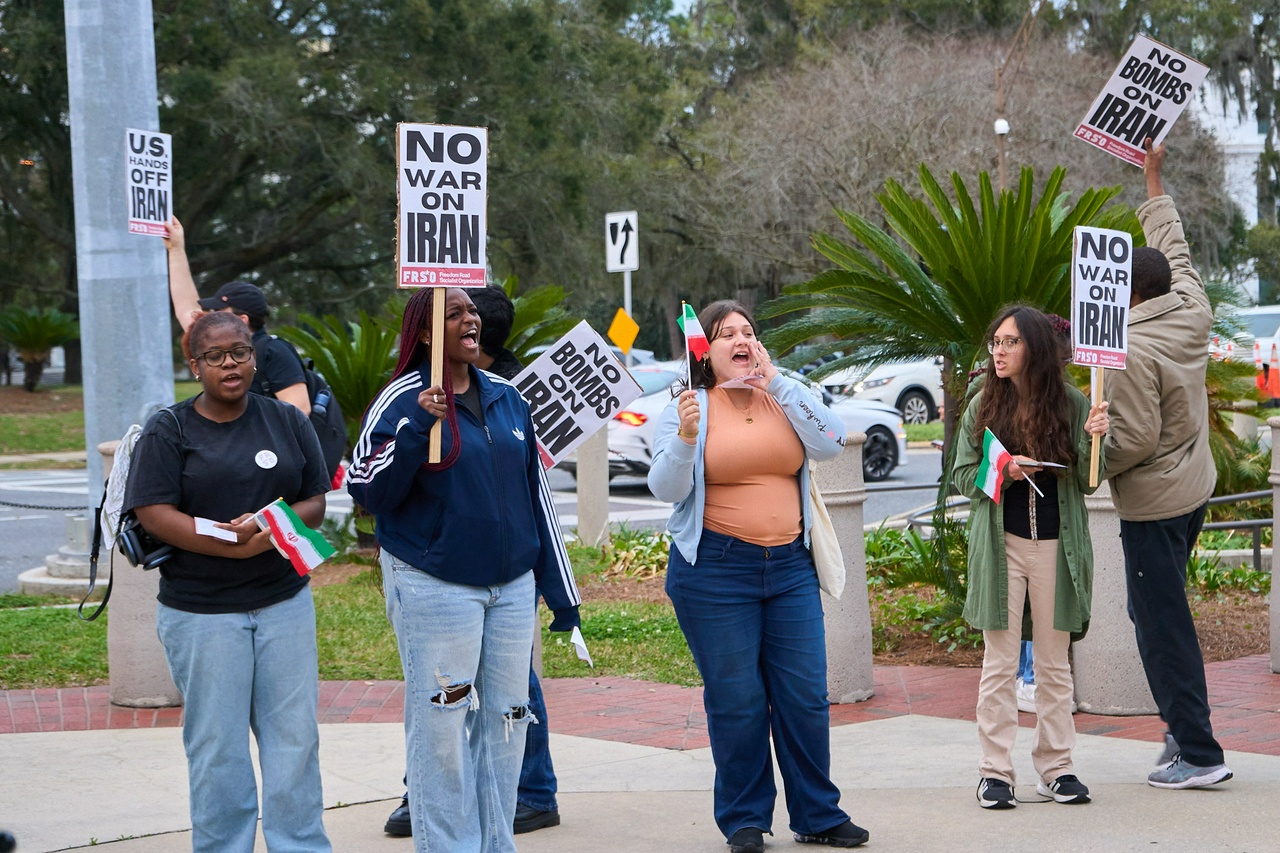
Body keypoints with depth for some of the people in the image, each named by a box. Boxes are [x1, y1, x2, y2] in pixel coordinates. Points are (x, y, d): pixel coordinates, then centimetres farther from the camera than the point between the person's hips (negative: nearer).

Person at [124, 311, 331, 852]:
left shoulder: (288, 422, 8)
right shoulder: (169, 431, -1)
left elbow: (316, 502, 6)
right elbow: (154, 514, -11)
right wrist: (232, 545, -23)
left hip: (284, 602, 3)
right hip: (201, 613, -3)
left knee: (294, 736, 5)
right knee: (218, 746, 3)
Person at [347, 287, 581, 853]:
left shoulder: (507, 397, 11)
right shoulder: (402, 401, -5)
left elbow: (536, 492, 16)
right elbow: (366, 491, -12)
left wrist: (561, 591, 15)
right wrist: (417, 426, -24)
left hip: (512, 587, 5)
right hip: (435, 588, -5)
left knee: (505, 722, 8)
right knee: (442, 728, -5)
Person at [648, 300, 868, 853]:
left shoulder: (785, 400, 9)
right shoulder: (687, 409, 0)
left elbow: (831, 444, -7)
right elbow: (666, 489, -7)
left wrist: (777, 382, -9)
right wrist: (685, 439, -25)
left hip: (790, 565, 3)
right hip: (716, 571, -3)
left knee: (806, 696, 4)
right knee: (735, 700, 1)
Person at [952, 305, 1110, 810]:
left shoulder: (1071, 404, -1)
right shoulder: (982, 405, 1)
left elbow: (1086, 483, 0)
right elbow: (962, 476, 4)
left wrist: (1092, 441, -17)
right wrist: (1004, 471, -13)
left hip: (1056, 545, 0)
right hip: (1000, 544, 0)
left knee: (1054, 663, 9)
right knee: (1000, 663, 3)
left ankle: (1056, 767, 17)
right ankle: (995, 772, 8)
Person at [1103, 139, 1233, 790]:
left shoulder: (1134, 351, -22)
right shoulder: (1193, 316, 0)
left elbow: (1136, 438, -23)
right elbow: (1174, 251, 17)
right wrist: (1153, 179, 24)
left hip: (1153, 504, -9)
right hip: (1195, 489, 9)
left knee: (1162, 627, -3)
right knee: (1160, 612, 20)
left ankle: (1198, 753, -1)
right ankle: (1185, 727, 24)